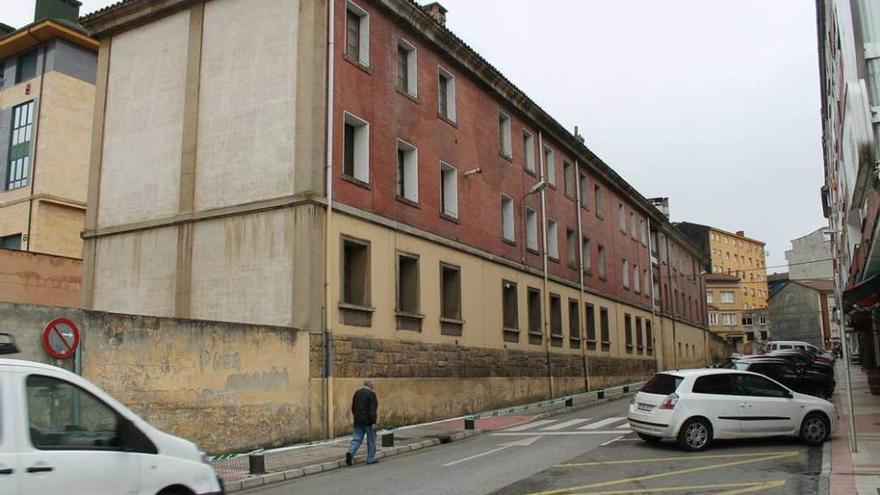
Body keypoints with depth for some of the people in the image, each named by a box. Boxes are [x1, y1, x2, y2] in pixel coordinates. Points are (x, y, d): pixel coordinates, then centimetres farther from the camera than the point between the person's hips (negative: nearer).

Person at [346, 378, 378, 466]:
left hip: (358, 421, 5)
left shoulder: (357, 393, 9)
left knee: (356, 439, 6)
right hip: (368, 421, -5)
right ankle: (371, 459, 15)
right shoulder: (371, 394, -12)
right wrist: (373, 422, -17)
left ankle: (350, 452, -17)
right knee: (371, 440, 8)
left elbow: (353, 408, 16)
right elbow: (372, 410, -18)